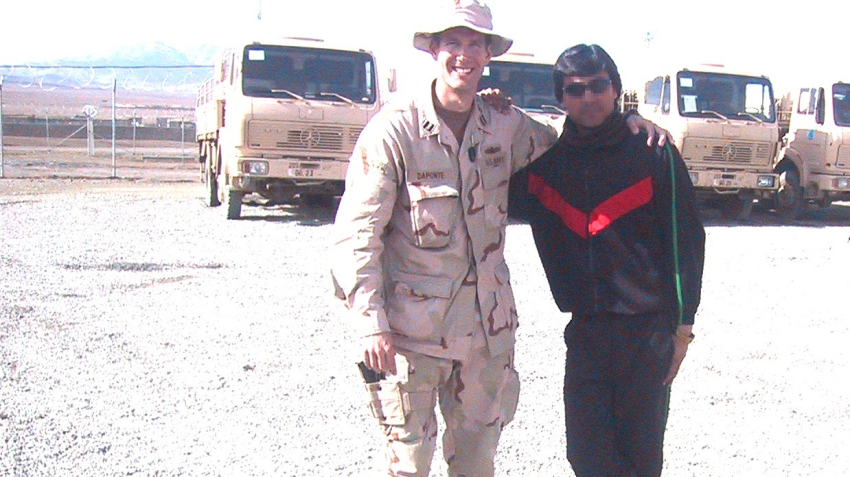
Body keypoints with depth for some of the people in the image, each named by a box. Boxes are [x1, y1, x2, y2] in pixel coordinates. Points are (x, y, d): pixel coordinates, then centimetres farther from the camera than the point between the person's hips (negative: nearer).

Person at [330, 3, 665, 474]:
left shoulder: (505, 126, 4)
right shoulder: (395, 130, -10)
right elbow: (356, 234, -10)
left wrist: (625, 123, 2)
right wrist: (371, 325, -17)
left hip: (487, 325, 5)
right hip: (413, 327, -4)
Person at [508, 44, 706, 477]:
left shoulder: (654, 154, -4)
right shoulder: (546, 161, 5)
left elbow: (686, 242, -2)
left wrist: (682, 327, -5)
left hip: (648, 330, -3)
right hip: (585, 331, 3)